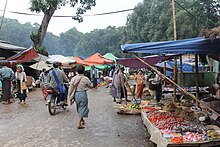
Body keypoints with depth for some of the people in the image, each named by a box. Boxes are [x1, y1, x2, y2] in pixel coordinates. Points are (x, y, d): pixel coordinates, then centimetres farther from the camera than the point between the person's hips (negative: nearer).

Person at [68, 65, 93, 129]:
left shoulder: (73, 78, -3)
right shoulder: (85, 79, -11)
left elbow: (70, 88, -2)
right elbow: (91, 86, 2)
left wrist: (70, 97, 6)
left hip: (75, 94, 4)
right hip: (83, 94, -4)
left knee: (79, 108, 22)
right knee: (82, 109, 5)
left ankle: (82, 120, 40)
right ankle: (79, 123, 0)